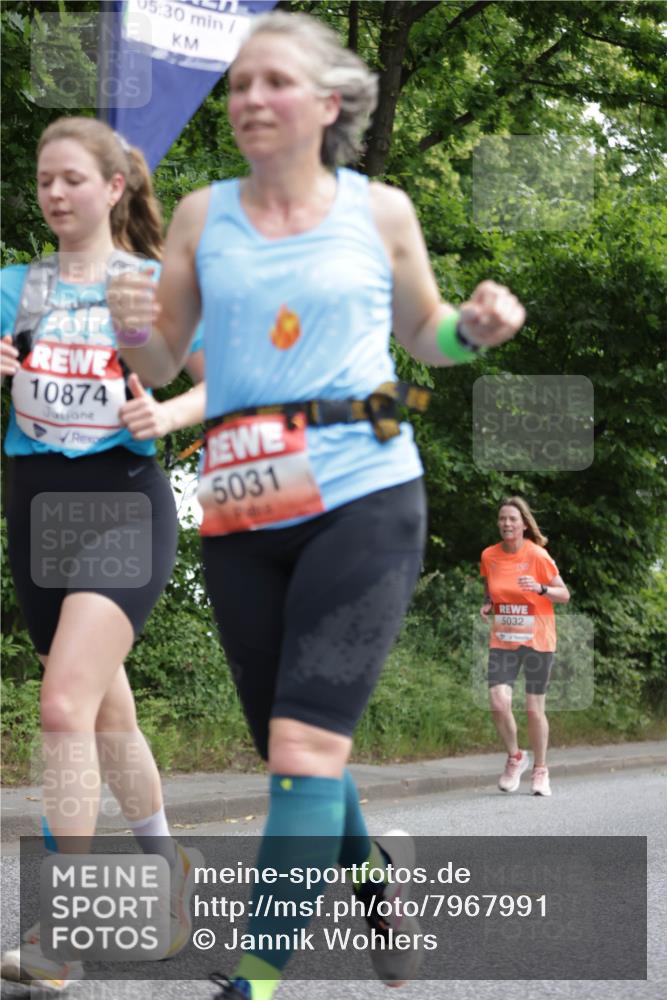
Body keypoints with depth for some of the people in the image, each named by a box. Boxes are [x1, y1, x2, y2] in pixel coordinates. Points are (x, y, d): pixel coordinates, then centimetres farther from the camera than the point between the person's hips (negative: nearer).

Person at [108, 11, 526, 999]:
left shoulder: (381, 211, 3)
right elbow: (162, 368, 11)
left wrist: (478, 326, -5)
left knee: (307, 747, -15)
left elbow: (426, 334, 17)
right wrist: (134, 326, -12)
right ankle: (374, 869, 41)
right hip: (242, 512, 3)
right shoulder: (202, 215, 7)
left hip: (365, 499, -3)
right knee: (292, 751, 12)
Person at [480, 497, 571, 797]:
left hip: (537, 641, -3)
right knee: (499, 703, -14)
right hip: (502, 641, 3)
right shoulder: (489, 556, 0)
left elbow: (564, 594, -5)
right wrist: (487, 605, -3)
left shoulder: (538, 556, -10)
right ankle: (515, 758, 11)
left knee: (534, 709, 1)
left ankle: (540, 771, 21)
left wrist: (541, 589, -25)